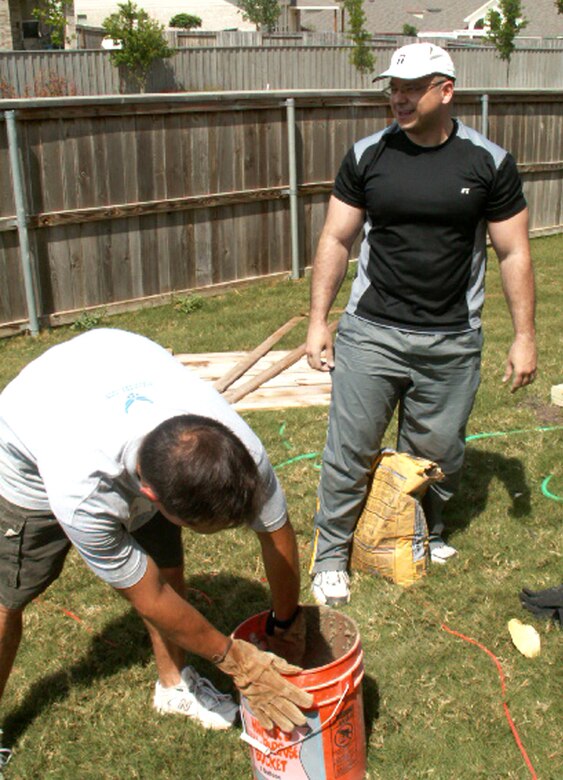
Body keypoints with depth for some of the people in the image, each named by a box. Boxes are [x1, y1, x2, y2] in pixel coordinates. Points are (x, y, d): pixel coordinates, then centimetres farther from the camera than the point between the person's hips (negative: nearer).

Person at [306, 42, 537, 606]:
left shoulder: (488, 162, -1)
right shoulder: (366, 156, 1)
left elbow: (514, 253, 3)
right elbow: (335, 240, 5)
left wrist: (524, 336, 0)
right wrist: (317, 321, 2)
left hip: (451, 342, 0)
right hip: (369, 332, 0)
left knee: (436, 453, 12)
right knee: (350, 449, 1)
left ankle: (427, 537, 39)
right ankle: (330, 556, 19)